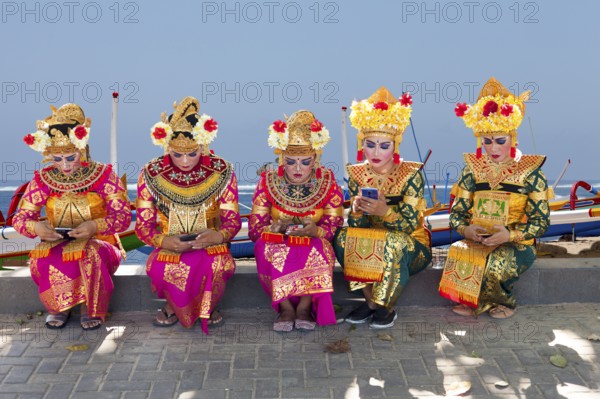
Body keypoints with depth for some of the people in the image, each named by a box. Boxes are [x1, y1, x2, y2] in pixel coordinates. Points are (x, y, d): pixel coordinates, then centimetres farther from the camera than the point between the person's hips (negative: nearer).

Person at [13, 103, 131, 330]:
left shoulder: (104, 176, -3)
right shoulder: (43, 180, 4)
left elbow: (124, 216, -8)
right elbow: (20, 218, 5)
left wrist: (95, 226, -27)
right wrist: (36, 228, -20)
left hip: (99, 244, -2)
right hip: (57, 246, 2)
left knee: (91, 254, -38)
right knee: (41, 259, -33)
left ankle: (91, 309, -9)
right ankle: (58, 306, -2)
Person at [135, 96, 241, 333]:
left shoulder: (221, 172, -3)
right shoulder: (151, 174, -3)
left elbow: (233, 221, -1)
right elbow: (143, 225, -1)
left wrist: (217, 236, -24)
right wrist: (165, 241, -21)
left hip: (210, 247, 0)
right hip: (168, 249, 0)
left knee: (218, 266, -34)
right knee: (159, 268, -33)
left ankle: (208, 307, 3)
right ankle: (172, 306, 4)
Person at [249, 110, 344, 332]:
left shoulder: (328, 183, -2)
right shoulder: (268, 182, -2)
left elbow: (334, 227, -7)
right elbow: (254, 229, -4)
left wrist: (315, 231, -29)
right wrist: (273, 228, -27)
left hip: (314, 250, 0)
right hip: (277, 250, 1)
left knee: (319, 246, -34)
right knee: (267, 246, -33)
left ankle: (305, 305, -21)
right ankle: (285, 306, -21)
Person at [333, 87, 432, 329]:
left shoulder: (411, 173, -13)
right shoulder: (357, 175, -3)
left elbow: (410, 224, -19)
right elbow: (357, 226, -6)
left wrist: (385, 211, -38)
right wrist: (357, 211, -29)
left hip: (412, 248, -3)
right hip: (370, 249, 3)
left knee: (395, 242, -35)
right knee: (343, 237, -24)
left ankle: (387, 307, -13)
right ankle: (371, 301, -11)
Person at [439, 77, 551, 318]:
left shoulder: (530, 172, -1)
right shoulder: (472, 170, 7)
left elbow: (540, 221, -4)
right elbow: (457, 213, 7)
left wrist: (510, 235, -21)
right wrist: (466, 229, -16)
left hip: (517, 245, -2)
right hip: (477, 242, 3)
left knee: (495, 262, -35)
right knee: (458, 254, -31)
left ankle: (476, 303, -2)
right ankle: (500, 302, -7)